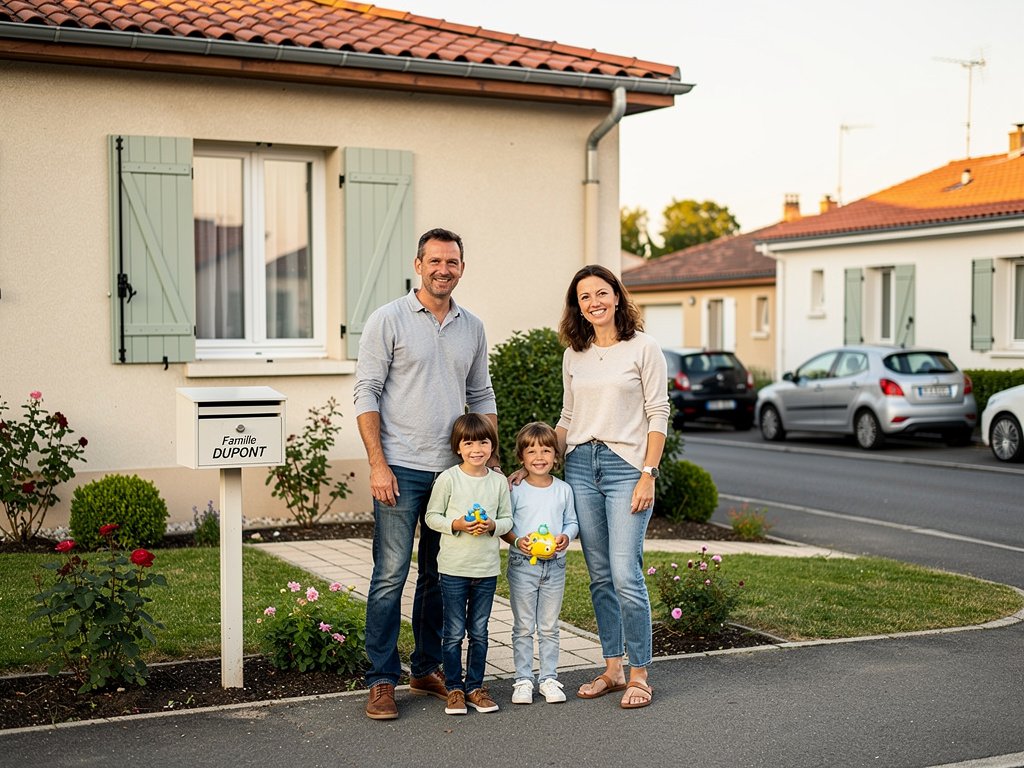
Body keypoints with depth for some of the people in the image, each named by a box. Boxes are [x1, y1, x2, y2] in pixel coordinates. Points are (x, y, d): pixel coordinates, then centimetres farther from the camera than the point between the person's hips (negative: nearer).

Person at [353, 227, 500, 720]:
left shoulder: (472, 328, 12)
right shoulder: (388, 320, -3)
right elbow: (366, 394, -6)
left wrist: (491, 459, 10)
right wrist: (377, 464, -13)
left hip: (455, 470, 5)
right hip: (401, 470, -5)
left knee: (440, 576, 12)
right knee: (390, 576, -5)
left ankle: (427, 669, 24)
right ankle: (382, 682, 2)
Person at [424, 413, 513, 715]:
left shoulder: (499, 481, 3)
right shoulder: (448, 479, -6)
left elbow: (507, 518, 8)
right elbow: (432, 516, -2)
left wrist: (493, 526, -12)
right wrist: (456, 525, -18)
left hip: (487, 569, 3)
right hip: (454, 568, -3)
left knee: (479, 631, 11)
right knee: (454, 632, 3)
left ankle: (475, 686, 21)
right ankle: (454, 688, 14)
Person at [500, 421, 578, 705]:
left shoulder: (563, 490, 4)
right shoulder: (515, 489, -4)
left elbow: (571, 522, 9)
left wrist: (565, 537, -11)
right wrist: (517, 541, -19)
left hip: (554, 565, 2)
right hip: (522, 565, -2)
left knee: (549, 627, 10)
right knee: (523, 627, 5)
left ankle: (549, 678, 18)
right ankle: (523, 680, 12)